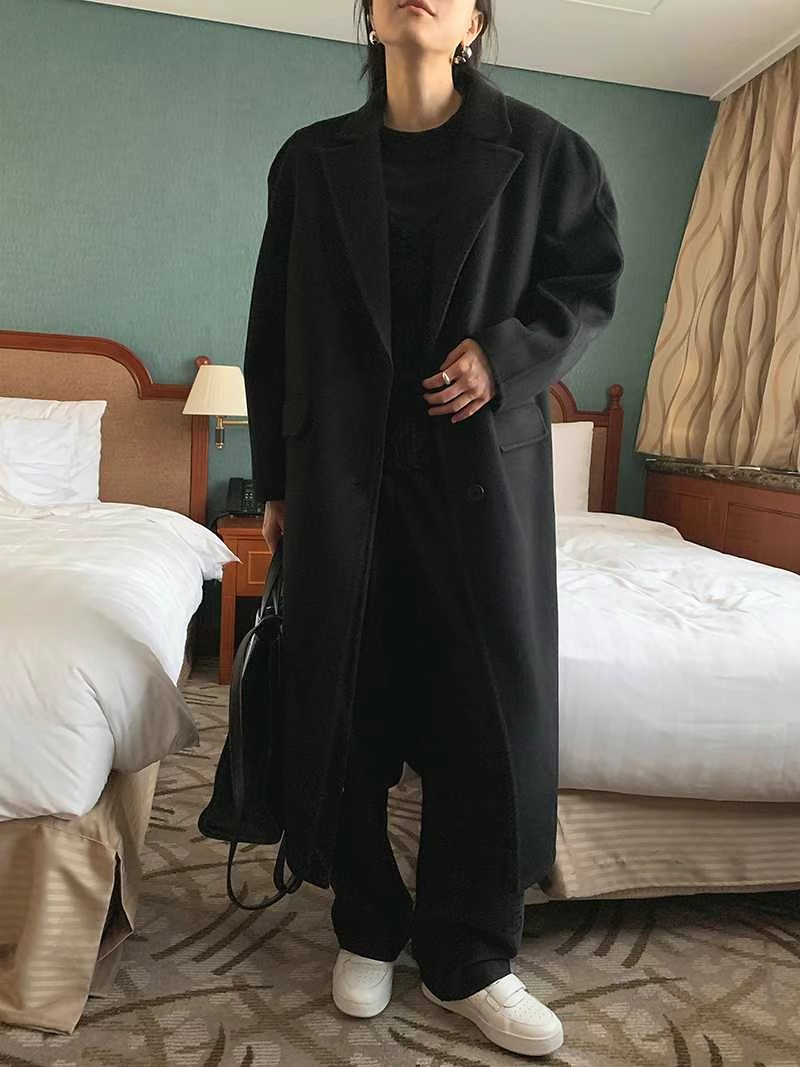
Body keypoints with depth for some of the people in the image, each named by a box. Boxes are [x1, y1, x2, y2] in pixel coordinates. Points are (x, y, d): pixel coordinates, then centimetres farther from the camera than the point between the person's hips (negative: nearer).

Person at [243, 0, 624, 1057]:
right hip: (339, 468, 1)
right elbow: (274, 327, 11)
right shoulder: (311, 159, 11)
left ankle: (470, 960, 19)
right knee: (344, 703, 4)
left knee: (494, 705, 0)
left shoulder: (538, 148, 7)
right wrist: (276, 478, 8)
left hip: (483, 465, 0)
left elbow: (590, 280, 9)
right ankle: (368, 929, 26)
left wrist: (511, 352, -11)